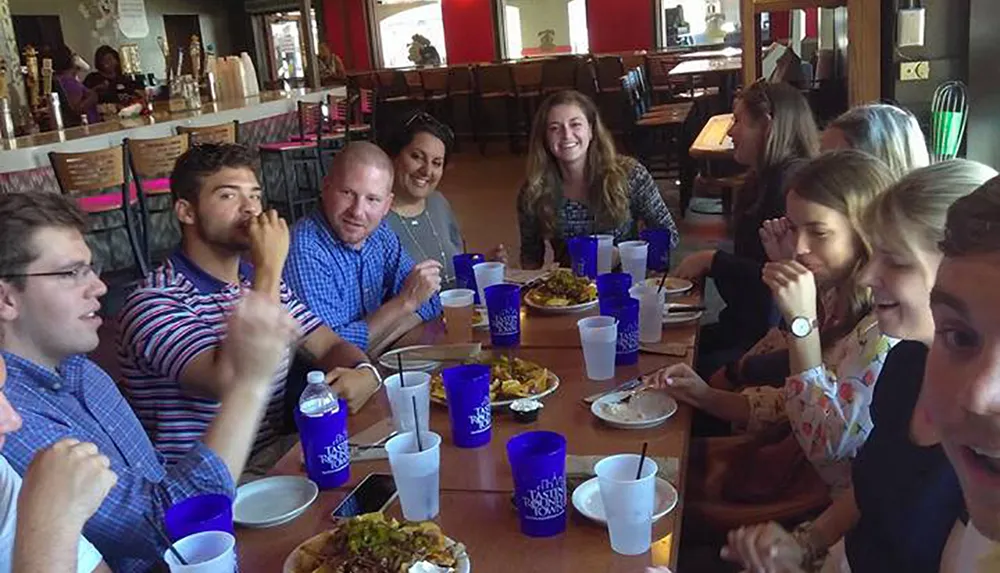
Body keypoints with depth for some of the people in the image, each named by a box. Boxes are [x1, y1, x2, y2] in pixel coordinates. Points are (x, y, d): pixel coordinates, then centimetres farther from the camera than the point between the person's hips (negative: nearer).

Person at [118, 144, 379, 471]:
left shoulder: (262, 282, 12)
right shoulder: (152, 302, -16)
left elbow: (330, 346, 10)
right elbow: (232, 385, -30)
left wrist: (363, 374, -14)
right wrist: (269, 268, -25)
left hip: (272, 453, 7)